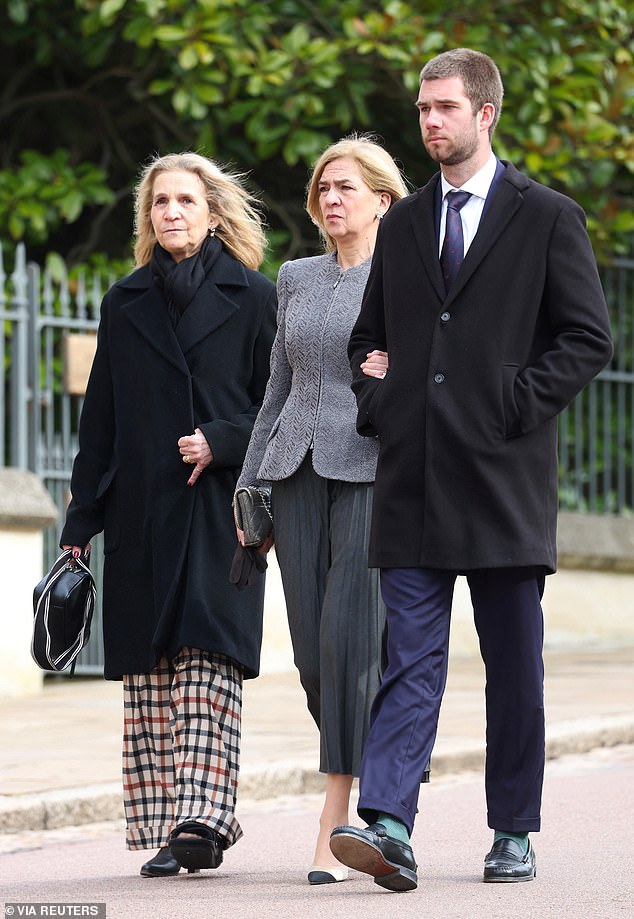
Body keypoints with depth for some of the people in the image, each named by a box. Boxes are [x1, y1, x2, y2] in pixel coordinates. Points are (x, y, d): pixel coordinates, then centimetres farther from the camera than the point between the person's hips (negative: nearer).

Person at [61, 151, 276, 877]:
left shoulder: (254, 299, 4)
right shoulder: (125, 304, 13)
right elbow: (100, 425, 13)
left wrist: (222, 440, -13)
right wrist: (80, 525, 10)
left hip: (221, 511, -3)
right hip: (143, 515, 3)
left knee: (208, 663, -13)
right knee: (149, 674, 0)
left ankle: (200, 819, -19)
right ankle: (164, 828, 3)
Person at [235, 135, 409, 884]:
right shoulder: (296, 279, 16)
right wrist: (250, 486, 15)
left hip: (373, 471, -5)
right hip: (299, 470, 5)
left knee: (350, 638, -13)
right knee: (312, 647, 2)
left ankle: (334, 829, -11)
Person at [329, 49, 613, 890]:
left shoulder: (548, 218, 2)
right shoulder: (401, 226, 16)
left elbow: (589, 337, -1)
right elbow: (367, 339, 25)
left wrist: (520, 405, -10)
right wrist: (376, 405, 7)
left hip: (503, 475, -3)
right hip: (412, 478, 3)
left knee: (514, 665, 5)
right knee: (410, 656, -6)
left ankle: (514, 834, 14)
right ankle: (388, 827, -16)